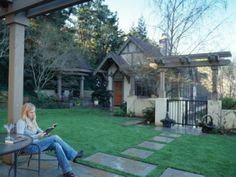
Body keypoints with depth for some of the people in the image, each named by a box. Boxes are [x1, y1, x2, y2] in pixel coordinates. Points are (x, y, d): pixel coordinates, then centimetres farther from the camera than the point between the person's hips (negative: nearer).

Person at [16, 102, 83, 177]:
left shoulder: (32, 121, 18)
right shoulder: (21, 122, -6)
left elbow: (39, 131, 21)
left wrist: (44, 133, -3)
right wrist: (37, 136, -20)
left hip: (37, 143, 8)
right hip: (30, 147, -7)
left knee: (56, 145, -22)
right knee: (55, 137, -24)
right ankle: (73, 155, -17)